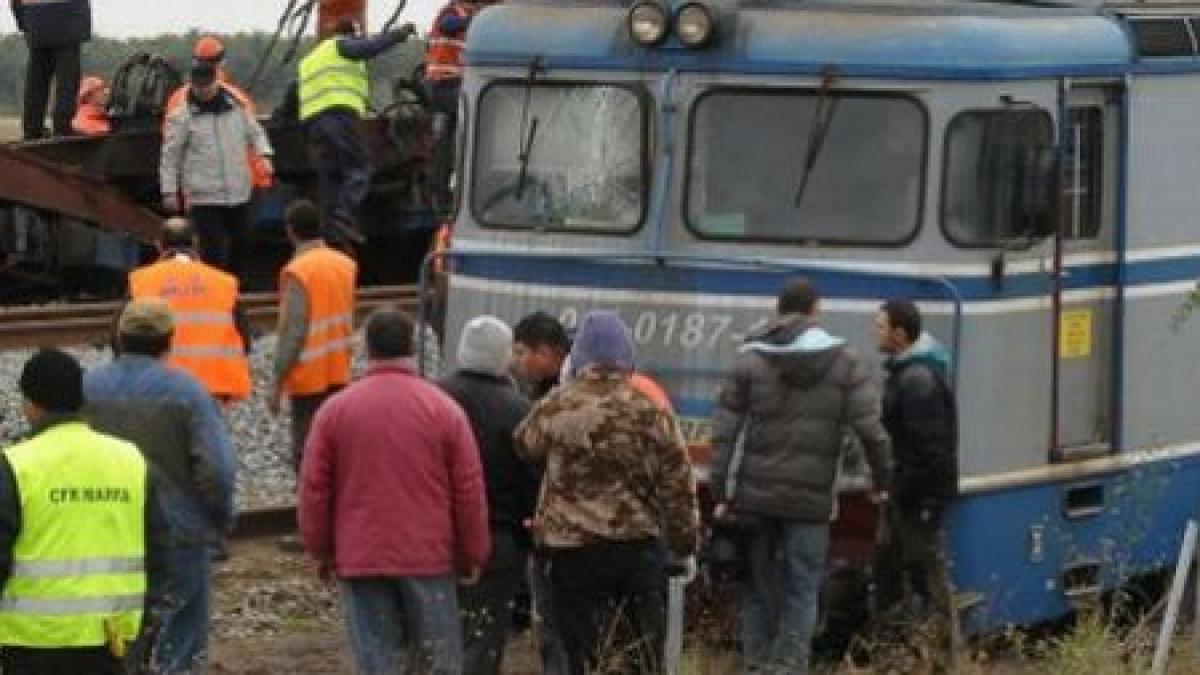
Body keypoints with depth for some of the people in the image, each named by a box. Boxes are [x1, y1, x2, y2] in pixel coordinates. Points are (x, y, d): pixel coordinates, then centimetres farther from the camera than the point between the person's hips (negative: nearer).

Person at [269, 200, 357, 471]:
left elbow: (294, 333, -20)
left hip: (309, 378, -7)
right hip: (339, 374, 7)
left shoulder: (297, 272, -18)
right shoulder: (345, 264, 4)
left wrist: (277, 384, -15)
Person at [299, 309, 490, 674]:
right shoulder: (444, 409, -3)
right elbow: (469, 491, -2)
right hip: (429, 560, -1)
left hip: (360, 561, 1)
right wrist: (473, 556, 9)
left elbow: (314, 489, 2)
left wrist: (321, 551, 13)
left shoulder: (335, 410, -1)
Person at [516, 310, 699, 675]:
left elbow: (524, 446, 12)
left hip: (574, 551, -2)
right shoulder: (651, 411, -3)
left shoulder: (555, 407, -7)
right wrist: (684, 541, 10)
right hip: (640, 547, 2)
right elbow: (678, 485, 0)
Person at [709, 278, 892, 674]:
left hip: (756, 494, 1)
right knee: (802, 589, 5)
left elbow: (724, 433, 0)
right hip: (811, 499, -1)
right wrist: (883, 480, 8)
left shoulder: (750, 360, 2)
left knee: (758, 584, 12)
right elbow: (871, 429, -5)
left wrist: (719, 494, 3)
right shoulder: (844, 362, 0)